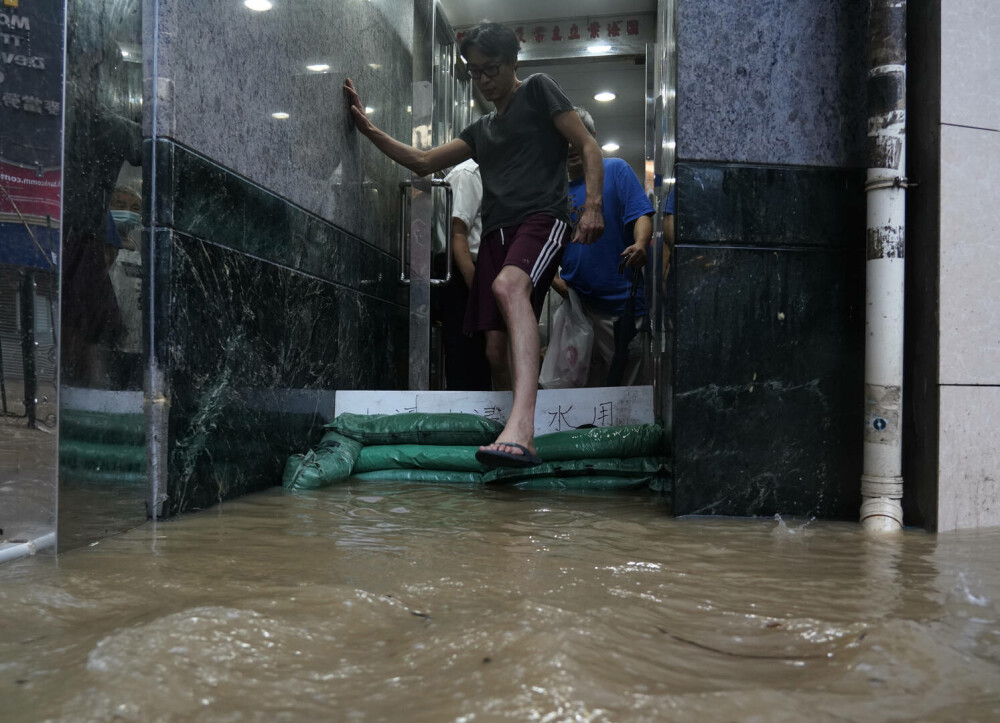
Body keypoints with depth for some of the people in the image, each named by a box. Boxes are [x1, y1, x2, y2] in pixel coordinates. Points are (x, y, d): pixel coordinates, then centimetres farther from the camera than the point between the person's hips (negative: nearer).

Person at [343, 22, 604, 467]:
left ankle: (520, 428, -53)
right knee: (497, 349, -3)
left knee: (509, 285, -38)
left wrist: (593, 205, -13)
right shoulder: (481, 131, 27)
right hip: (496, 231, 7)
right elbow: (422, 162, 27)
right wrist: (369, 129, 18)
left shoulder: (537, 89, 11)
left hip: (542, 218, -7)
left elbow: (588, 146, 3)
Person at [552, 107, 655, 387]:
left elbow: (641, 215, -8)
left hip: (620, 300, -4)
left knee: (628, 380, 1)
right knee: (583, 382, 11)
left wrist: (640, 245, -29)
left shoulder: (616, 170, 3)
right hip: (574, 299, 4)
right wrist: (553, 275, -4)